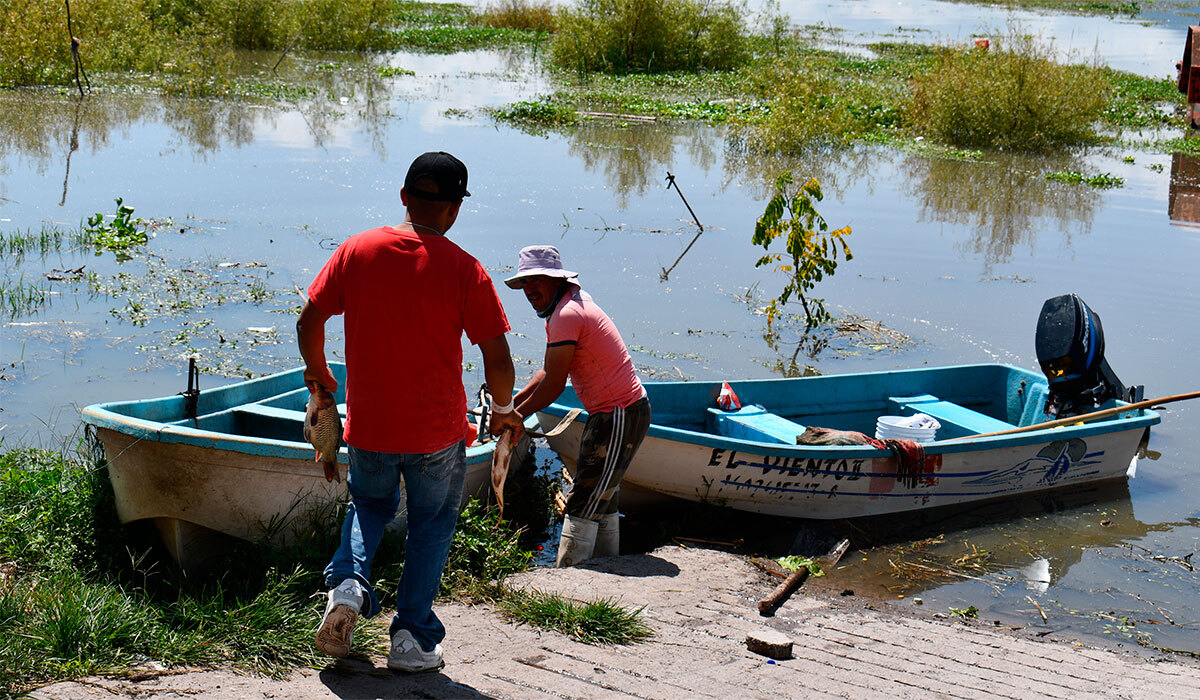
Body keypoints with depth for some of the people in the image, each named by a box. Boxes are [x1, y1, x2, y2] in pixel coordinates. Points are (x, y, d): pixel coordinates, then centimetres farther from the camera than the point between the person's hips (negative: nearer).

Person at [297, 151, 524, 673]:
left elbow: (309, 322, 0)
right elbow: (498, 360, -12)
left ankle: (348, 581, 6)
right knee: (431, 526, 18)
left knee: (369, 502, 29)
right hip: (437, 432, -2)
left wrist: (317, 372, 20)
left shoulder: (357, 250, -5)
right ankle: (412, 637, 17)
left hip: (368, 425, 2)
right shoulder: (464, 270, -12)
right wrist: (503, 411, 7)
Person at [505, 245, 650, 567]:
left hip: (619, 416, -11)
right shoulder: (572, 303, 14)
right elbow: (549, 372, 18)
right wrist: (511, 403, 10)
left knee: (582, 505, -8)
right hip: (614, 412, 11)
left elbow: (553, 385, -18)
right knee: (602, 502, 20)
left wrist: (516, 416, -5)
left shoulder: (567, 314, -18)